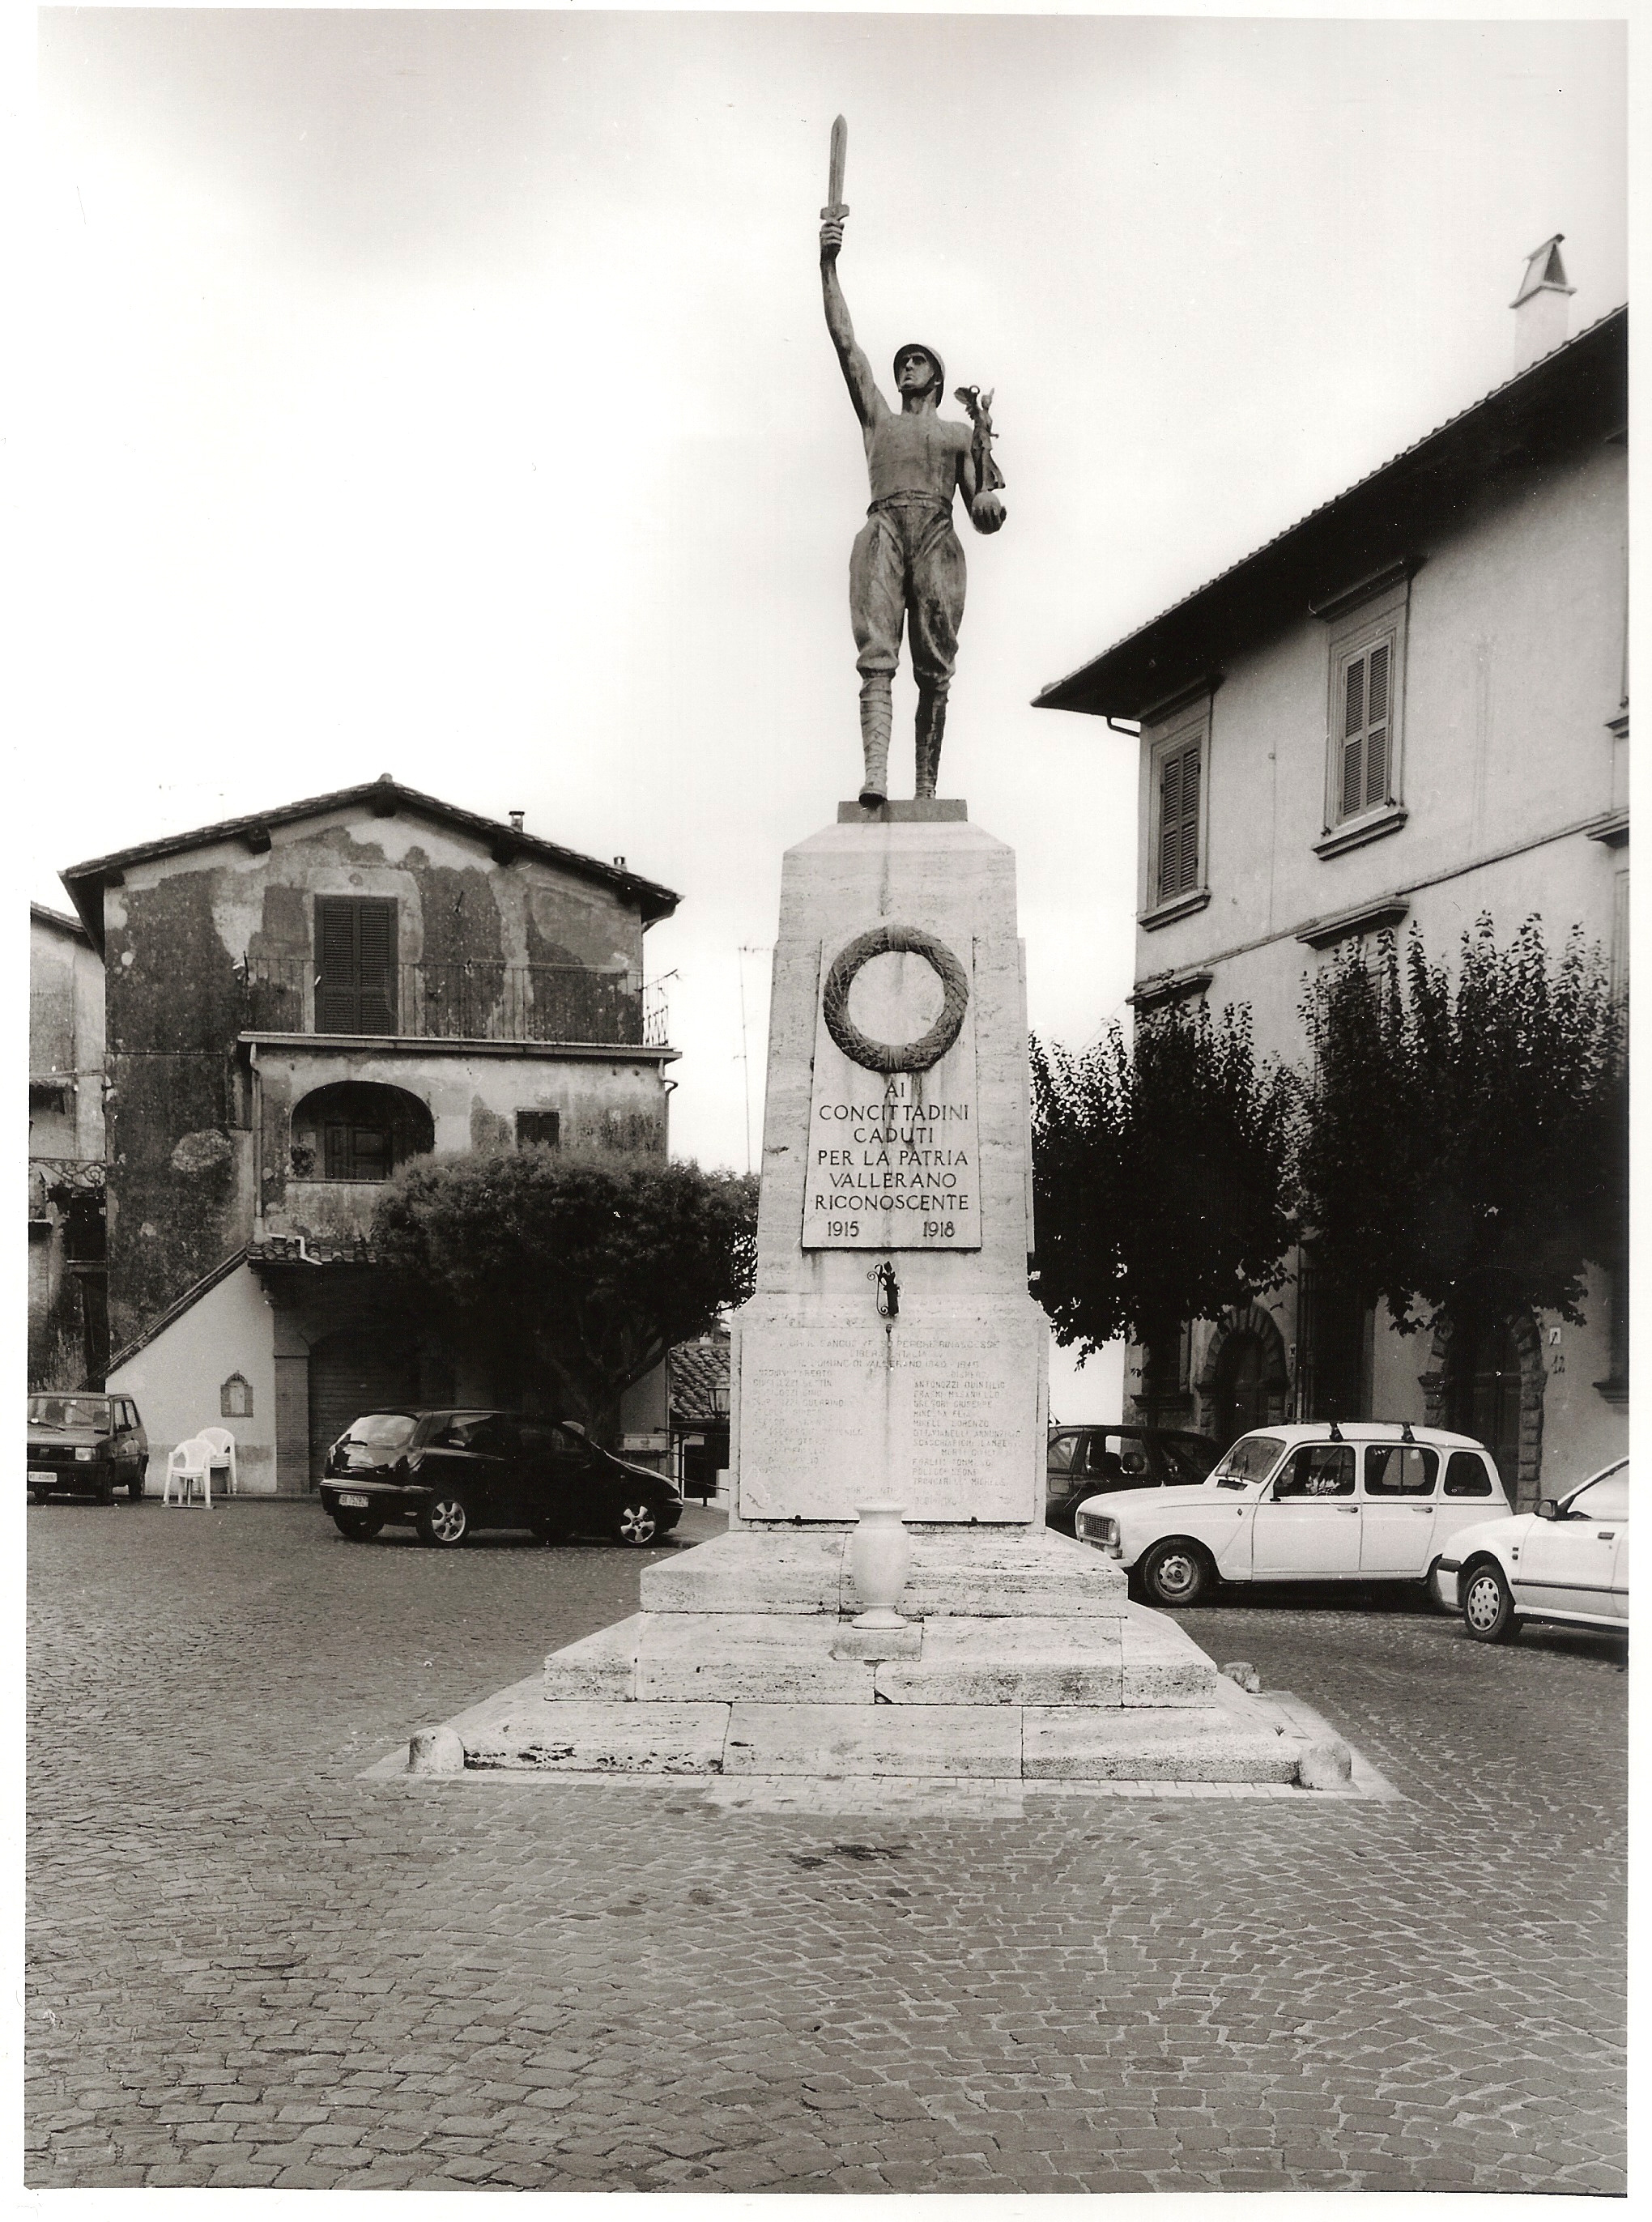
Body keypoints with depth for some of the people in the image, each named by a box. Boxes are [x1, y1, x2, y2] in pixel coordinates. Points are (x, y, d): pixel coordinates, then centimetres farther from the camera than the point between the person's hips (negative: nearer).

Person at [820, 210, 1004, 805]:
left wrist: (989, 503, -5)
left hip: (938, 538, 1)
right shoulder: (877, 418, 29)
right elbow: (845, 341, 19)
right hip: (882, 532, 0)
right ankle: (875, 775, -33)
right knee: (876, 657, -18)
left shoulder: (959, 434, 27)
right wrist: (828, 264, 12)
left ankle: (926, 789, -11)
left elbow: (981, 520, 20)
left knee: (934, 669, -8)